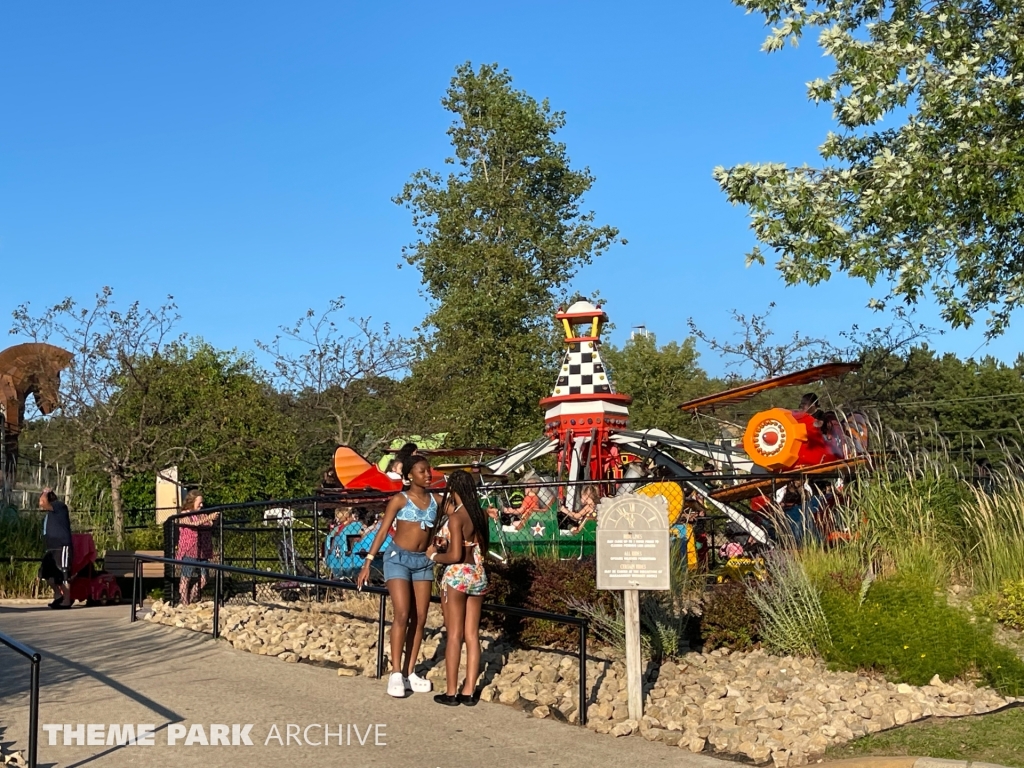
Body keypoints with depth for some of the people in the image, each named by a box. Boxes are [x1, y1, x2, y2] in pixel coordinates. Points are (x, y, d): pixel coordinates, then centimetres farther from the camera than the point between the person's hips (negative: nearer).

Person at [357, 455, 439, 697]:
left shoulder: (436, 501, 6)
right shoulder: (400, 500, -5)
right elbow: (382, 532, -5)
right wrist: (368, 562, -10)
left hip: (423, 561, 5)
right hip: (398, 558, -5)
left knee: (420, 618, 3)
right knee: (402, 614, -12)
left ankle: (409, 673, 10)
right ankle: (396, 673, -6)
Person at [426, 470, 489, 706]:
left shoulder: (456, 517, -14)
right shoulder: (480, 515, 7)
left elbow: (455, 555, -20)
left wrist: (434, 555, -2)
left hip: (457, 575, -7)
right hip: (478, 575, 7)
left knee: (454, 635, 1)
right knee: (472, 635, 8)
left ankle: (451, 693, 6)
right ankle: (469, 691, 11)